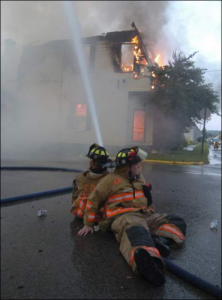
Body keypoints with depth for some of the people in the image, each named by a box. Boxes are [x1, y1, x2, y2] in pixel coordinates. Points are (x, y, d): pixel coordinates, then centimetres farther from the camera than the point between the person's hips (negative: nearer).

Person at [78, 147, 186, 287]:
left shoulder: (139, 178, 22)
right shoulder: (111, 179, 1)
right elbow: (93, 200, 4)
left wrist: (152, 213, 28)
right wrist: (88, 224, 6)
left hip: (146, 215, 8)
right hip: (124, 217, -8)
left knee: (178, 222, -5)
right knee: (136, 231, -43)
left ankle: (159, 240, -36)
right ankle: (146, 260, -76)